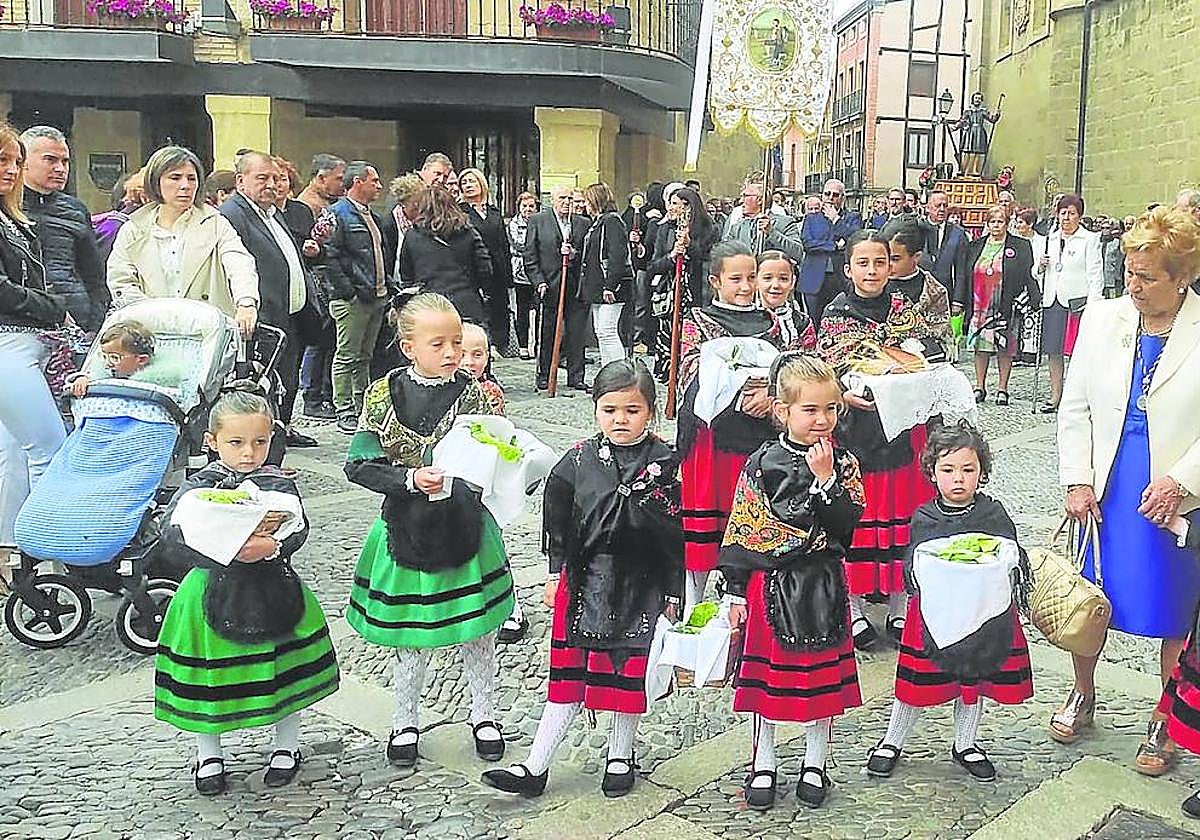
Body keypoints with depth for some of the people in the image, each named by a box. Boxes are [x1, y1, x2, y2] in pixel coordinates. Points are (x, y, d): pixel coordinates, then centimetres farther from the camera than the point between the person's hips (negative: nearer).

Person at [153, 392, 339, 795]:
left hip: (274, 592, 1)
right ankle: (209, 755, 31)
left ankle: (286, 748, 34)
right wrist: (228, 550, -32)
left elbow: (298, 530, -13)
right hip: (215, 592, -1)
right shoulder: (198, 488, -6)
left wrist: (272, 546, -34)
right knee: (207, 680, 9)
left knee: (287, 674, 11)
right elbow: (172, 537, -20)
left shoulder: (279, 484, -2)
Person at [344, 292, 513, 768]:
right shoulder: (385, 395, -5)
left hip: (464, 528, 1)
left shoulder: (474, 395, -4)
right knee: (410, 634, 11)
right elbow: (358, 466, -8)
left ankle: (484, 715, 32)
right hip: (407, 530, 0)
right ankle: (405, 723, 30)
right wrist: (411, 479, -19)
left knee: (476, 630, 12)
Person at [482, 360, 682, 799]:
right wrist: (557, 573, 5)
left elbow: (676, 534, -3)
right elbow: (557, 520, 7)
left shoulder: (666, 464, -6)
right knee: (568, 670, 6)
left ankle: (620, 755, 32)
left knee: (631, 670, 11)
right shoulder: (579, 460, -1)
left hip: (642, 585, -1)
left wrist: (673, 591, -3)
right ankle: (535, 767, 11)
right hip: (585, 580, 1)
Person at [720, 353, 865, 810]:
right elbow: (740, 531, -1)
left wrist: (825, 478, -19)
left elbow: (847, 525, -11)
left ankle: (814, 766, 28)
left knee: (823, 677, 9)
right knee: (765, 677, 9)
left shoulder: (843, 463, -1)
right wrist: (736, 590, -2)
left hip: (823, 587, 1)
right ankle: (763, 767, 25)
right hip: (770, 584, -1)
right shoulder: (761, 464, -4)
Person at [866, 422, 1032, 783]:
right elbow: (910, 568, -2)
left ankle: (965, 744, 37)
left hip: (985, 613, 2)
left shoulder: (994, 515, 0)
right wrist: (923, 576, -22)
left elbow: (1016, 557, 2)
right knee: (917, 684, 5)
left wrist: (1009, 569, -19)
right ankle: (892, 742, 25)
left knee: (975, 679, 15)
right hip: (935, 615, -1)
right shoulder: (924, 519, -2)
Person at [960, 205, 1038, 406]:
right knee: (980, 346, 5)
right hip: (979, 307, 3)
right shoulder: (975, 246, 12)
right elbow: (965, 275, 13)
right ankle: (979, 387, 13)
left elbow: (1029, 275, 0)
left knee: (1005, 348, 1)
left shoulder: (1020, 246, 3)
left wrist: (1035, 301, -7)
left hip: (1005, 308, -3)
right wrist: (959, 301, 8)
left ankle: (1002, 389, 9)